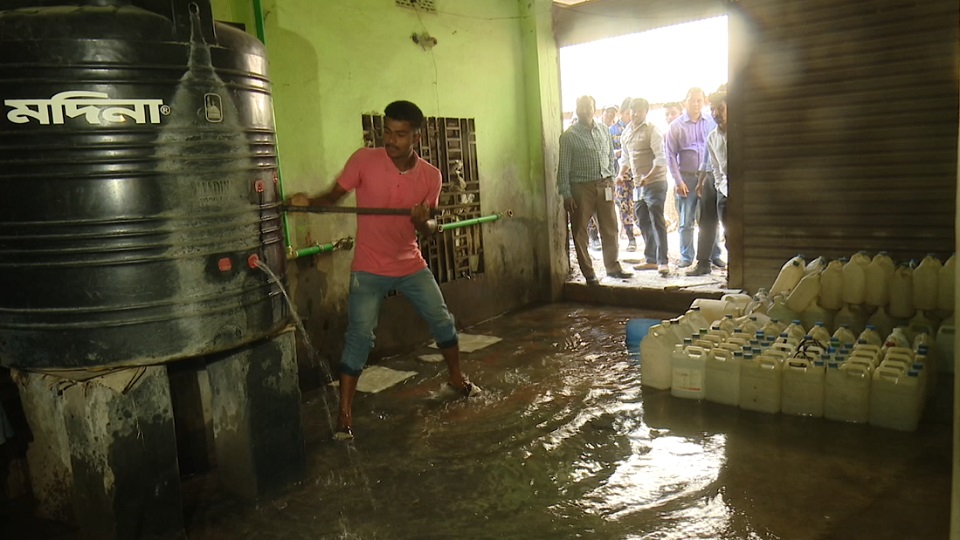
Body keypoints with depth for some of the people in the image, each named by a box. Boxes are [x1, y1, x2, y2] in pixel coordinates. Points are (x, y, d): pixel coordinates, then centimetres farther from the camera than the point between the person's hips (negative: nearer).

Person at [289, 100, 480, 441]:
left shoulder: (430, 176, -6)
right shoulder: (364, 160, -13)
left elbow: (427, 232, 0)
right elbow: (333, 198, -6)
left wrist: (422, 221, -23)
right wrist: (308, 202, -27)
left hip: (411, 265, 4)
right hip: (369, 270, -3)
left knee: (442, 321, 11)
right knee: (359, 337, -8)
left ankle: (456, 377, 36)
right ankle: (344, 413, 3)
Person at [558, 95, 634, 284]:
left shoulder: (603, 130, 10)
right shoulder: (569, 136, -4)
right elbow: (564, 167, -6)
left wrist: (610, 179, 11)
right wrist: (566, 194, -11)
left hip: (604, 184, 4)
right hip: (581, 187, -4)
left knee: (610, 228, 11)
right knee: (580, 231, 0)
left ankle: (613, 266, 25)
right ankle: (588, 273, 11)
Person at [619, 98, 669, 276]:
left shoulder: (652, 131, -10)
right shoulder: (626, 133, 13)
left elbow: (661, 158, -17)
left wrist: (648, 177, -29)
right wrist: (621, 174, 6)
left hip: (655, 183, -8)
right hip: (638, 184, 8)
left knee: (657, 222, -9)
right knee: (643, 223, 12)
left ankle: (662, 261, -6)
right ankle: (651, 260, 22)